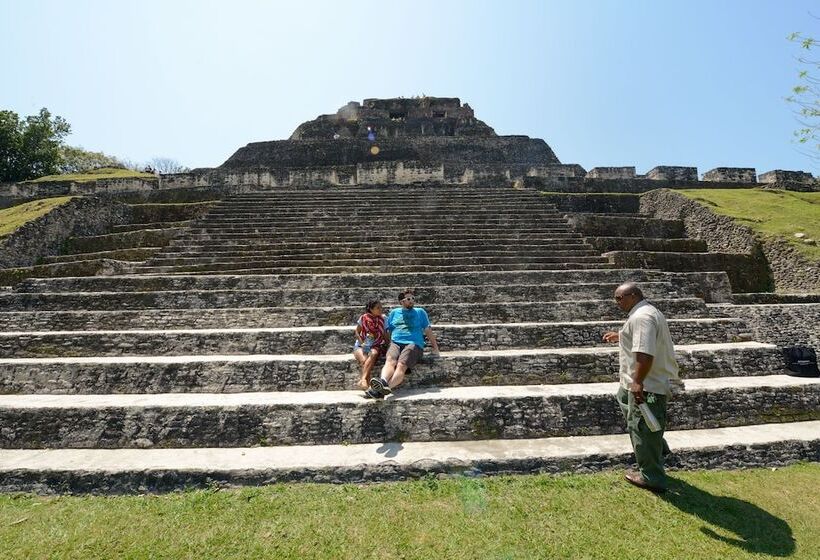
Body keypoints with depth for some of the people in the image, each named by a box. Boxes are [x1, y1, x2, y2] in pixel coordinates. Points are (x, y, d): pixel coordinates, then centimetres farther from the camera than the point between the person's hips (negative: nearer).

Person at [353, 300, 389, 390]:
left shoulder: (382, 319, 7)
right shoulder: (363, 318, 1)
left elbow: (385, 334, 12)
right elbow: (357, 332, 6)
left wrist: (386, 344, -4)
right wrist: (362, 343, -9)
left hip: (375, 346, 1)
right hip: (361, 345, 0)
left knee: (374, 354, -36)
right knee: (364, 360, -33)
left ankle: (363, 379, -46)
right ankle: (367, 383, -35)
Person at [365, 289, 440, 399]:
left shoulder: (420, 311, 22)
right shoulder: (394, 312, 26)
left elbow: (428, 330, 19)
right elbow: (386, 330, 23)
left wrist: (435, 348, 12)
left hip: (413, 344, -2)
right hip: (395, 343, 2)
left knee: (401, 365, -33)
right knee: (390, 361, -33)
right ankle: (383, 382, -61)